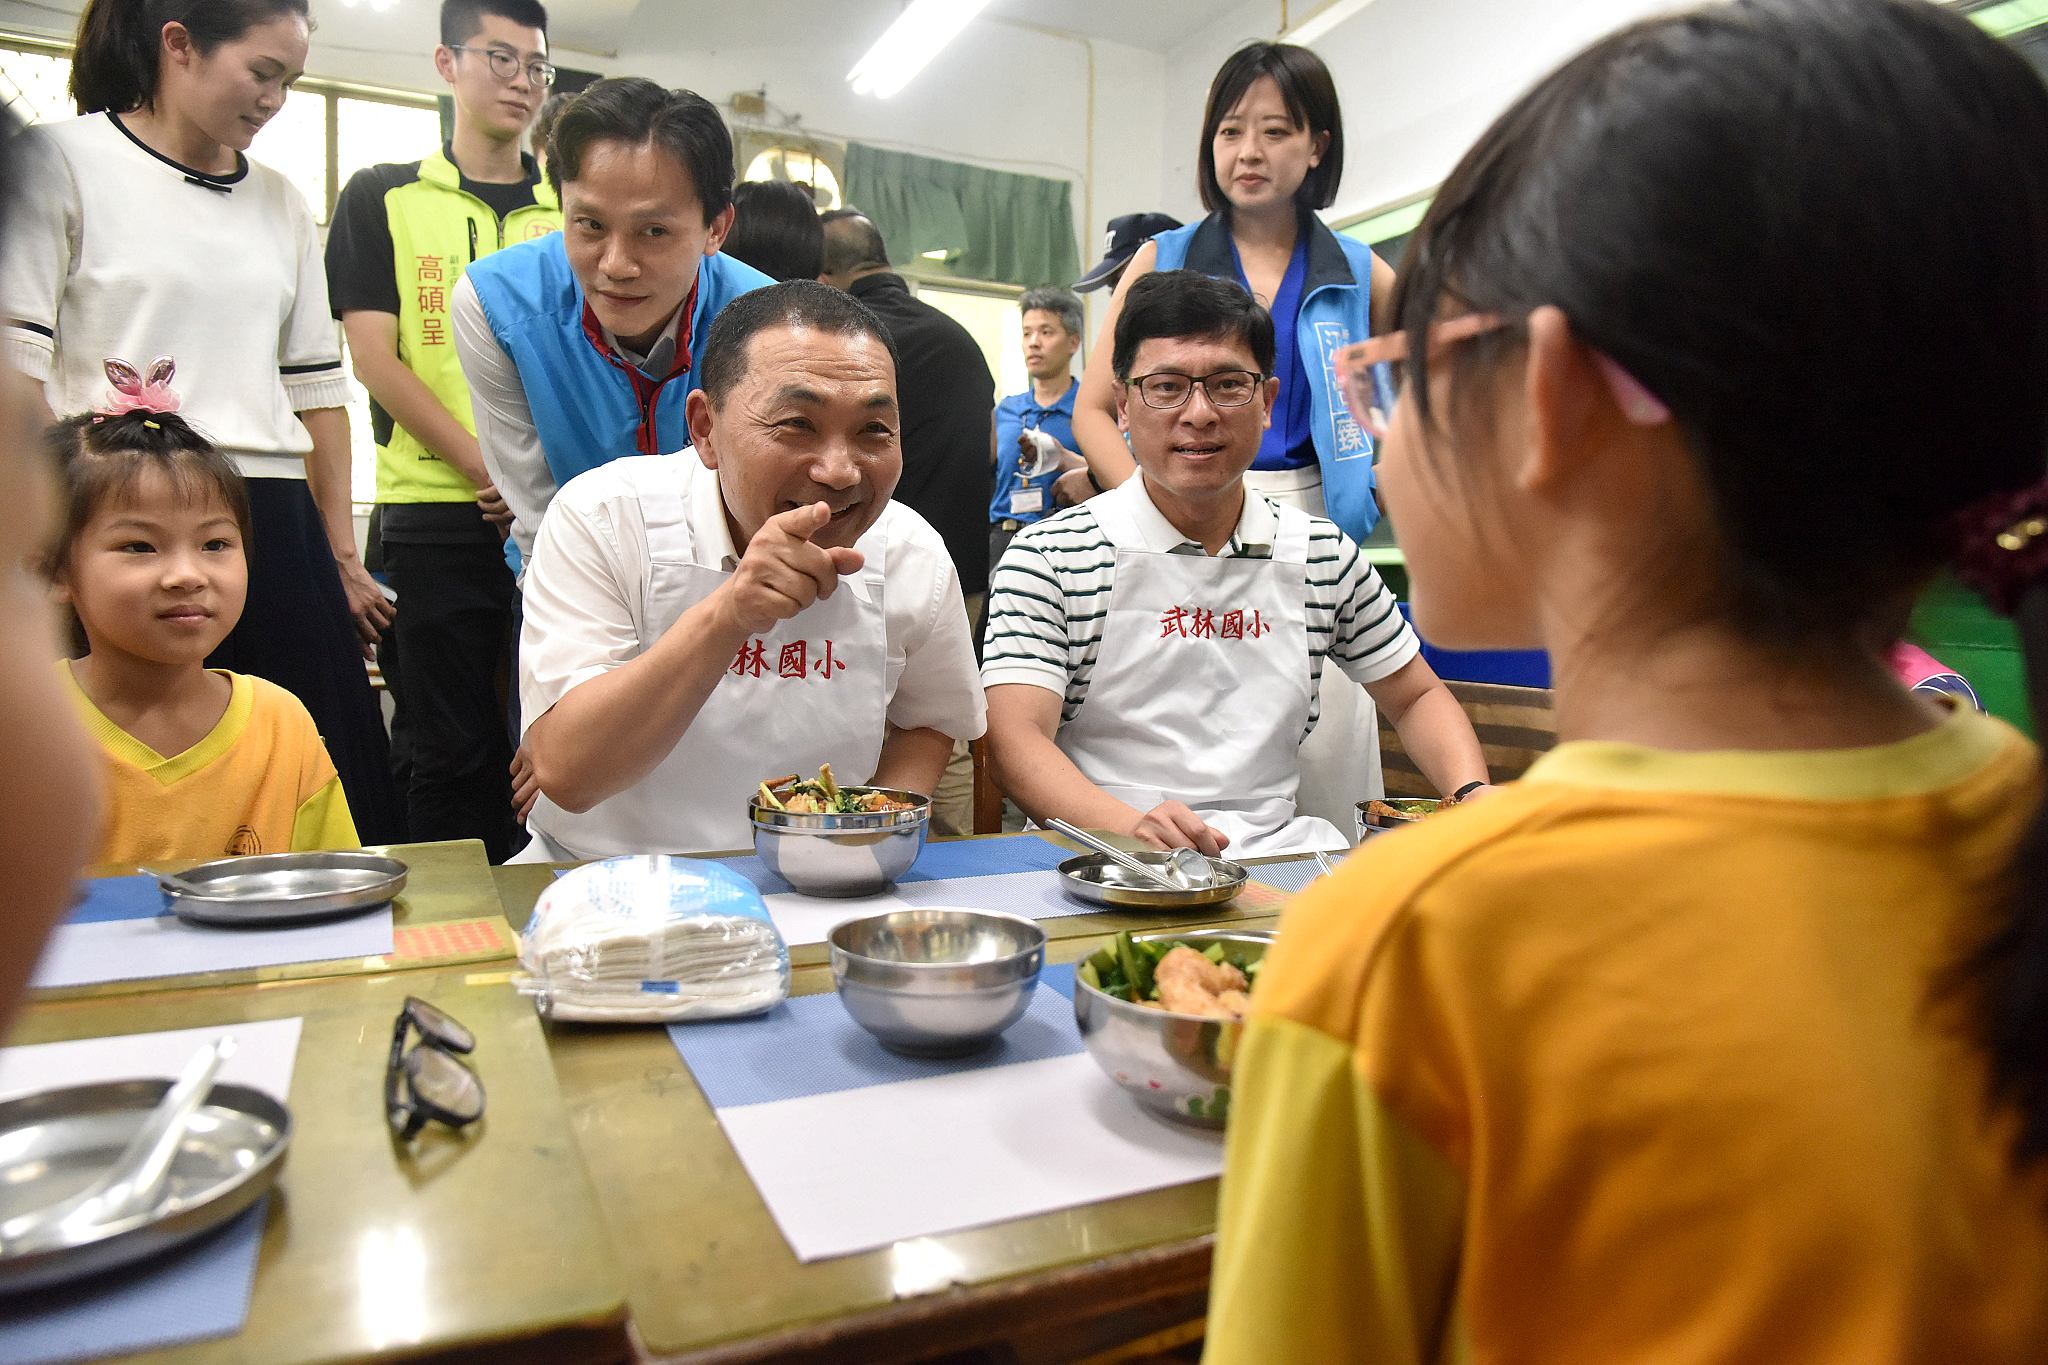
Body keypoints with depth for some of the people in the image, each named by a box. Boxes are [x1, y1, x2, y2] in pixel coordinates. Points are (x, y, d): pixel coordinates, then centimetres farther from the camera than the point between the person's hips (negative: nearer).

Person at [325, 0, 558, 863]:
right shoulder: (382, 198, 11)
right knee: (451, 750, 3)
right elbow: (374, 359, 1)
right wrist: (486, 468, -12)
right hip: (435, 513, -1)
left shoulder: (572, 213, 15)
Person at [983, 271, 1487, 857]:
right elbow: (1015, 740, -13)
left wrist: (1474, 794, -2)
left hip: (1280, 850, 5)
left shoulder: (1323, 556, 10)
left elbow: (1416, 697, 20)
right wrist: (1132, 828, -32)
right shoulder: (1047, 556, -3)